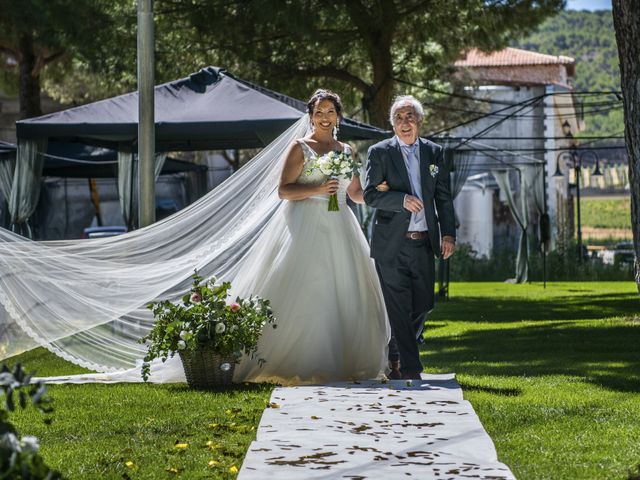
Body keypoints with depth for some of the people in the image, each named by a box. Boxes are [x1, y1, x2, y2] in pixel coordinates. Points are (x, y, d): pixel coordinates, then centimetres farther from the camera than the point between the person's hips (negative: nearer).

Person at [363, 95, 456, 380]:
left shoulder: (434, 153, 11)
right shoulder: (379, 153, 0)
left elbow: (444, 198, 11)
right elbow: (370, 195, -4)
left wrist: (448, 234, 2)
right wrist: (402, 199, -19)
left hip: (423, 242, 4)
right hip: (391, 245, -4)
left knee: (423, 305, 8)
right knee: (399, 309, -5)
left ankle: (395, 354, 31)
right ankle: (410, 369, -1)